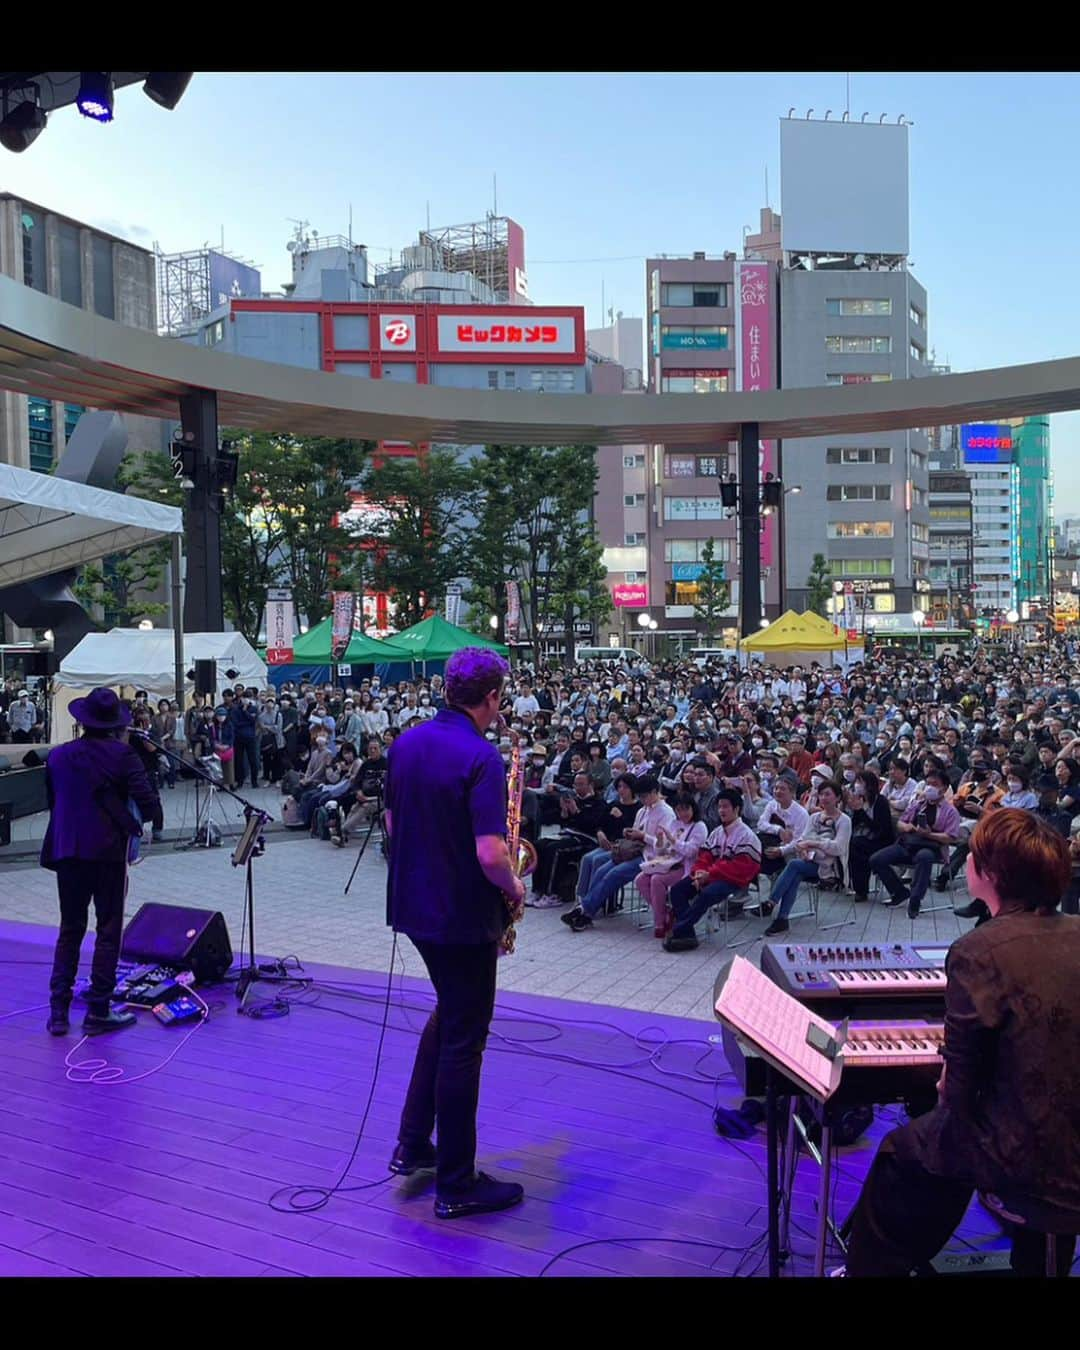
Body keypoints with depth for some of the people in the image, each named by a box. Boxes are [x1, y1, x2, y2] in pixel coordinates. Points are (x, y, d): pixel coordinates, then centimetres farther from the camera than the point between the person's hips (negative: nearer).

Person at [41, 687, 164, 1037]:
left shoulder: (58, 756, 5)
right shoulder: (122, 754, -9)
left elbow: (52, 802, 14)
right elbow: (146, 798, -15)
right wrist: (154, 819, 5)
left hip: (66, 851, 4)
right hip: (108, 851, -4)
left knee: (69, 930, 15)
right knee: (108, 931, 5)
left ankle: (58, 1011, 13)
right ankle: (98, 1011, 7)